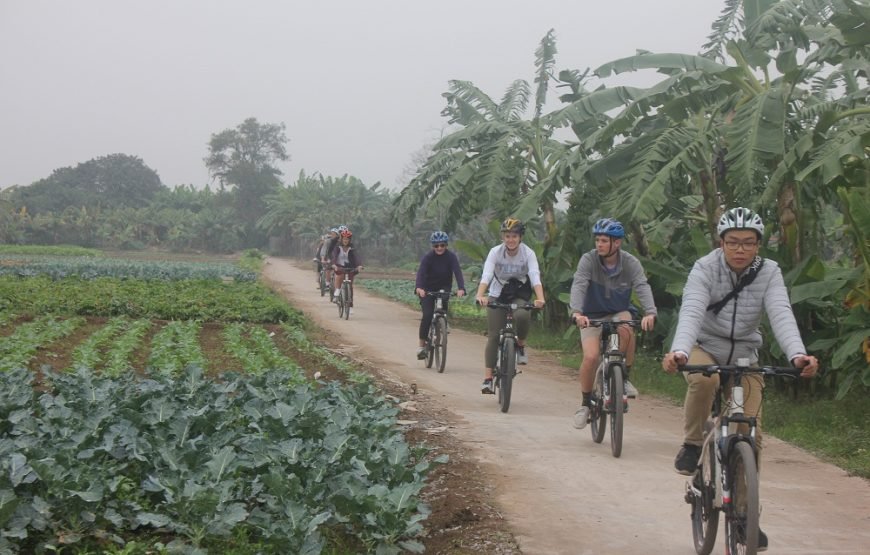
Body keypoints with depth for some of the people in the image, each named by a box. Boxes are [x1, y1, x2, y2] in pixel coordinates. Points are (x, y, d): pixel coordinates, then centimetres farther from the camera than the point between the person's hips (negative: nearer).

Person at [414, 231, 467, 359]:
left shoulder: (451, 257, -15)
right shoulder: (427, 257, -18)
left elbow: (457, 272, -27)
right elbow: (421, 272, -31)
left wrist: (461, 288, -46)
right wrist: (419, 288, -51)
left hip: (443, 288, 1)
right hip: (427, 290, -1)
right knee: (427, 315, -17)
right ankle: (422, 345, -8)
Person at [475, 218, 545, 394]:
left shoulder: (528, 253, -15)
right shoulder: (495, 252, -15)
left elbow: (535, 277, -29)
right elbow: (486, 275, -28)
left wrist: (540, 298, -46)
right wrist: (480, 296, -46)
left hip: (520, 295, 0)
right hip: (498, 295, 0)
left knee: (522, 316, -34)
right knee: (493, 336, -10)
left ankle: (521, 345, -4)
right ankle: (488, 378, -8)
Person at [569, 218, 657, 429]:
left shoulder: (630, 263, -14)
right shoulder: (588, 260, -16)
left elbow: (642, 287, -28)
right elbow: (578, 286, -30)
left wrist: (650, 313, -48)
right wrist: (577, 312, -49)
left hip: (618, 313, 0)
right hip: (592, 316, 0)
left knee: (625, 330, -35)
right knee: (591, 357, -20)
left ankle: (625, 378, -14)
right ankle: (585, 403, 3)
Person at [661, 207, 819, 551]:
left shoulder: (769, 273, -13)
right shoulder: (705, 268, -19)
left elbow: (781, 315, -28)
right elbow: (691, 312, -34)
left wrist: (797, 354, -48)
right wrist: (678, 351, -54)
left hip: (743, 354, 2)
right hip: (705, 347, -2)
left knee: (751, 434, -6)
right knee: (703, 379, -38)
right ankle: (692, 445, -12)